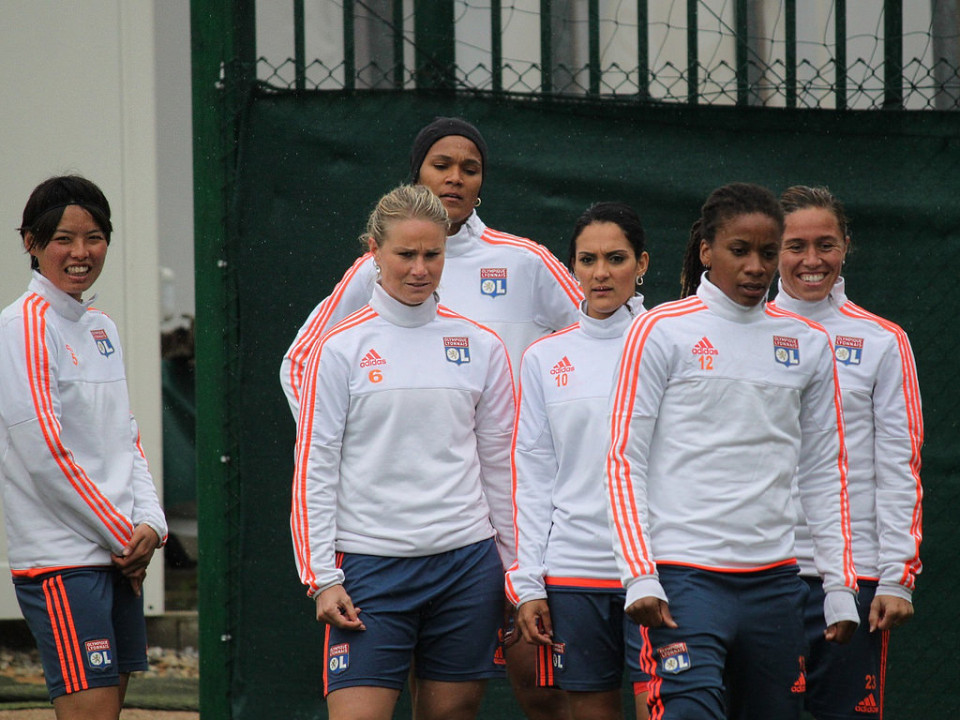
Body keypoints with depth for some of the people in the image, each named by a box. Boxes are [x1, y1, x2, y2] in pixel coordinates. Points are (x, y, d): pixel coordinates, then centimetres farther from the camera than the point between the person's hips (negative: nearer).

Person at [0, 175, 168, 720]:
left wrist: (150, 524, 1)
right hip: (62, 558, -8)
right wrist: (124, 538, -10)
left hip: (120, 555, 8)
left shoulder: (101, 328, 16)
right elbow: (46, 454, -15)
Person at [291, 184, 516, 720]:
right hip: (371, 564, -3)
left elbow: (500, 465, 13)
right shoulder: (340, 349, 0)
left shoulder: (483, 348, 8)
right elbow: (314, 470, 0)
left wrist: (516, 572, 11)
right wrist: (322, 577, -6)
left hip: (467, 563, 3)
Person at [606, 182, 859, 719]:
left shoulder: (808, 344, 12)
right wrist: (639, 577, -10)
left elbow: (825, 472, 17)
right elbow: (626, 461, -2)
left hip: (774, 581, 4)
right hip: (685, 576, -4)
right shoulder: (662, 332, 1)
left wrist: (840, 587, 11)